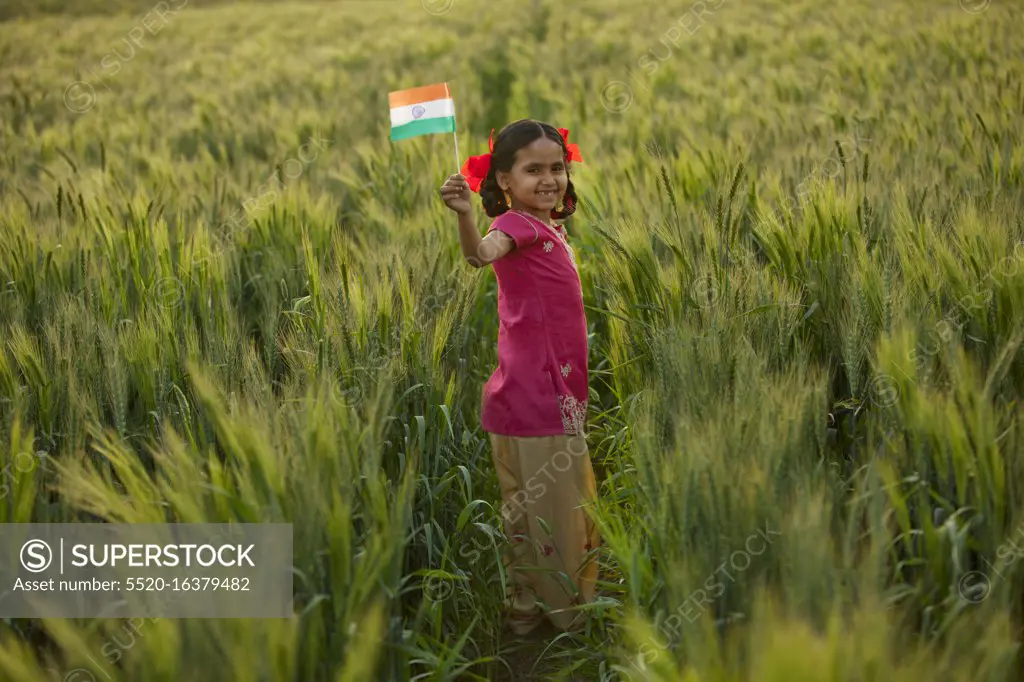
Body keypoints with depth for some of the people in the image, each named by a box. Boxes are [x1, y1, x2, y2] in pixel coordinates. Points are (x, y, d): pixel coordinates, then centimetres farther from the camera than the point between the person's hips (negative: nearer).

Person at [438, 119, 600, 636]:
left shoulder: (550, 229, 15)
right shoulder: (517, 225, -13)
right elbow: (482, 253, -36)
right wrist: (465, 215, -56)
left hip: (558, 393, 10)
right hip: (536, 393, -10)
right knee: (550, 506, 1)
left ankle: (529, 608, 29)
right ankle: (565, 613, 13)